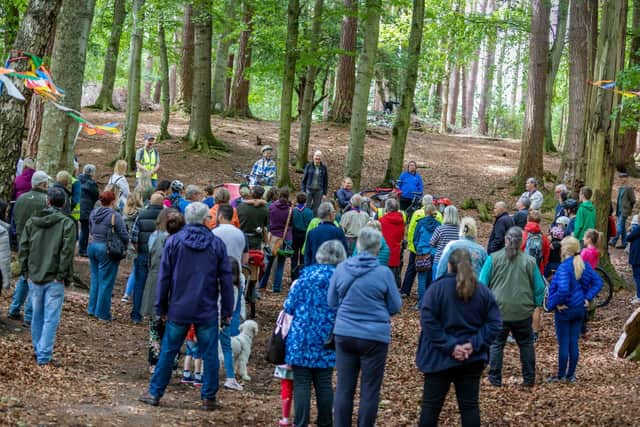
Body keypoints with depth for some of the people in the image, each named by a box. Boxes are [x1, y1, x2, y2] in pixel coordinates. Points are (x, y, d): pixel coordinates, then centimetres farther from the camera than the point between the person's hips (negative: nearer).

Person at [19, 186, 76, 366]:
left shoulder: (32, 221, 6)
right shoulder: (67, 223, -8)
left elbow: (23, 248, 6)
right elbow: (67, 252, -14)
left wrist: (26, 272, 10)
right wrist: (62, 275, -8)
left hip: (34, 278, 4)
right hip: (54, 280, -4)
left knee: (37, 317, 16)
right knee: (51, 319, -2)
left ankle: (38, 352, 24)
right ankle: (44, 356, -5)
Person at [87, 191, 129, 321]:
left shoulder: (93, 213, 5)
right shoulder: (115, 215, -15)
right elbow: (124, 236, -15)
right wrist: (124, 247, 4)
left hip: (93, 246, 7)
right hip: (107, 250, -6)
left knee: (95, 279, 18)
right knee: (106, 282, 2)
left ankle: (92, 309, 24)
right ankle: (103, 313, 7)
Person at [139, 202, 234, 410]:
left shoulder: (174, 241, -2)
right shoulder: (217, 244, -1)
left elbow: (164, 277, 0)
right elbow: (226, 280, 1)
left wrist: (161, 307, 8)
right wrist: (227, 311, 8)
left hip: (179, 309, 1)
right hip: (207, 311, -1)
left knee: (168, 352, 8)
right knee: (209, 354, 6)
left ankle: (155, 393, 14)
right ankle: (209, 398, 8)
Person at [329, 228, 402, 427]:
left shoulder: (341, 269, -2)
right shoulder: (384, 273, -11)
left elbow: (331, 302, 9)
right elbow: (395, 307, 0)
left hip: (344, 334, 3)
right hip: (374, 336, -3)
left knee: (344, 388, 10)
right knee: (370, 390, 6)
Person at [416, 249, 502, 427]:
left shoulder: (438, 287, -9)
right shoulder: (483, 292, 2)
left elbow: (428, 322, -18)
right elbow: (494, 323, -2)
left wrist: (449, 346, -17)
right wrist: (474, 344, -9)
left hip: (440, 358, -3)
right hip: (472, 358, 3)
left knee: (431, 405, 5)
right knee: (470, 405, 8)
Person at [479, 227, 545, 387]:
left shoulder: (493, 258, -5)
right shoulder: (529, 261, -3)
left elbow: (482, 283, -1)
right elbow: (539, 288, 3)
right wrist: (535, 304, 18)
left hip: (498, 310, 0)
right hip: (523, 312, 1)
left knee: (496, 344, 12)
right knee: (526, 344, 14)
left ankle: (495, 378, 14)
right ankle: (529, 379, 18)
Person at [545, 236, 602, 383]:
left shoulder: (564, 267, -22)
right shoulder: (584, 265, 1)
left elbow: (563, 289, -32)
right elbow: (598, 283, 5)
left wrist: (555, 303, -17)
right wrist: (587, 298, 4)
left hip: (565, 310, -7)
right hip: (580, 309, 7)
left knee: (564, 343, 3)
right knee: (574, 342, 13)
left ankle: (561, 376, 12)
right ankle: (571, 375, 20)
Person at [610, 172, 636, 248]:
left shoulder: (629, 188, -10)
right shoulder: (620, 188, 15)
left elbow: (633, 200, -8)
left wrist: (629, 209, -3)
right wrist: (617, 211, 16)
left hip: (625, 211, -9)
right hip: (619, 210, 9)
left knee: (619, 225, -13)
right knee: (622, 227, 10)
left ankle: (613, 241, -16)